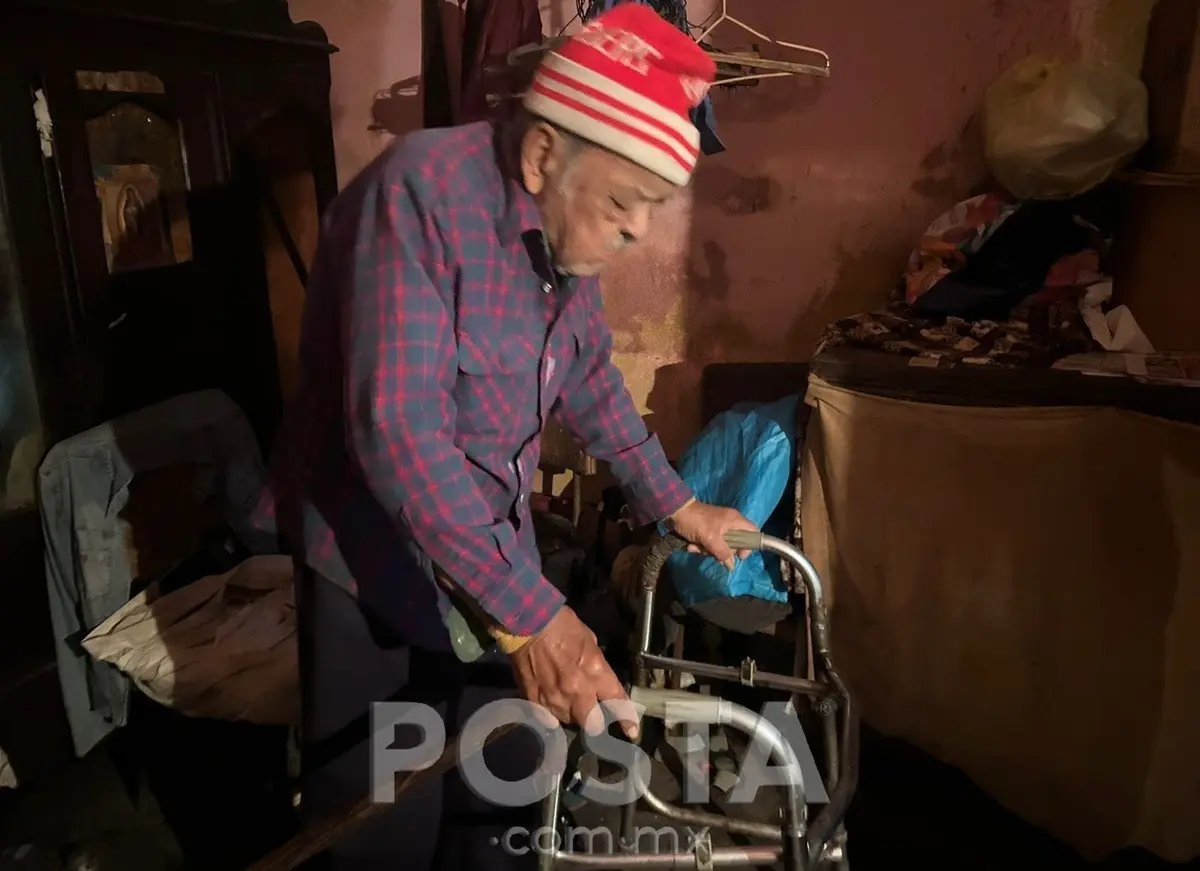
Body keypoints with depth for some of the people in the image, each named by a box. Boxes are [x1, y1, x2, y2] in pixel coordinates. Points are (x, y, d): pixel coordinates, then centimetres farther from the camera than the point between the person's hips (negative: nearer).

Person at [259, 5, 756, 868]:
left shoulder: (567, 226, -1)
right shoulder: (420, 190, -25)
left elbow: (591, 379, 12)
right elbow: (396, 429, -33)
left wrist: (675, 504, 13)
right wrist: (529, 612, -35)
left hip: (498, 545, 7)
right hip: (377, 558, -6)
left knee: (509, 784, 20)